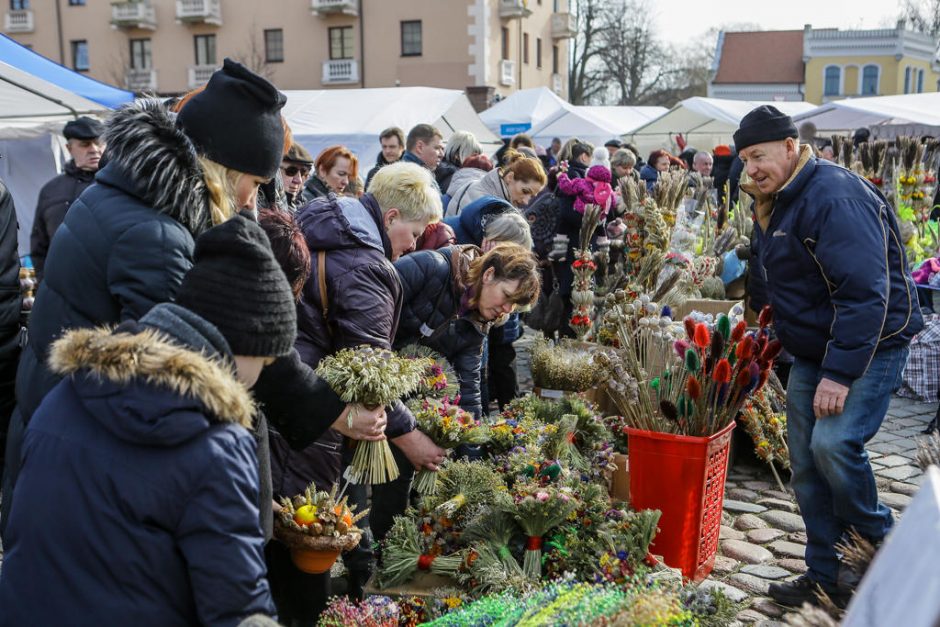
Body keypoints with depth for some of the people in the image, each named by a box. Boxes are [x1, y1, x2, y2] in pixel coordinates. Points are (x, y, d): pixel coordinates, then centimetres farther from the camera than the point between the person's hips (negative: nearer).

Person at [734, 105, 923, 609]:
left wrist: (840, 373, -30)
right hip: (811, 352, 9)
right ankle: (825, 575, 22)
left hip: (867, 345, -9)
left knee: (833, 442, -24)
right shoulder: (771, 205, 8)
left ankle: (880, 541, 5)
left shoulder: (834, 195, -22)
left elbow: (864, 292, -28)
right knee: (805, 463, 8)